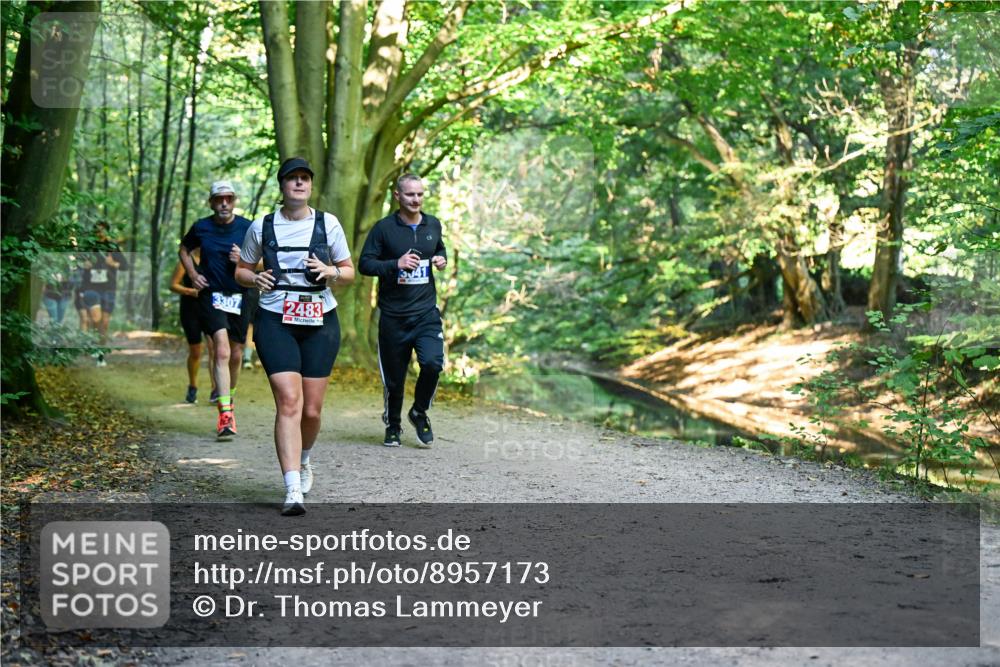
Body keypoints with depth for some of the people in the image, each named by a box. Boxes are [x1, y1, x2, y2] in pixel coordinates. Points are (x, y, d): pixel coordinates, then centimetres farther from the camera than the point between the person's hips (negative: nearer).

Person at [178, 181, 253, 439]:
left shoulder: (247, 227, -1)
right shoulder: (201, 228, 0)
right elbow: (184, 250, 19)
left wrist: (244, 260, -14)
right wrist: (193, 274, 4)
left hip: (240, 297, 2)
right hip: (211, 295, -2)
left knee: (235, 355, 12)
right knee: (222, 352, -17)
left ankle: (228, 401, 37)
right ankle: (225, 415, -20)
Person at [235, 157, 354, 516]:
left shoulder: (328, 223, 5)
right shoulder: (262, 226, 5)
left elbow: (349, 273, 12)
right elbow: (241, 270, 16)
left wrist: (330, 271, -10)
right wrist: (255, 278, -6)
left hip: (320, 323, 1)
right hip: (275, 321, -1)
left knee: (312, 409, 4)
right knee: (289, 402, -15)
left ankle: (304, 458, 37)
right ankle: (293, 490, -16)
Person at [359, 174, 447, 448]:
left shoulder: (433, 224, 7)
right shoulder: (384, 228, -5)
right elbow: (364, 264, -5)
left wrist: (442, 259, 3)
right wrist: (396, 264, -20)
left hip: (426, 312, 2)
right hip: (393, 315, -2)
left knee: (432, 363, -18)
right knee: (394, 377, 7)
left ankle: (419, 413, 9)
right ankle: (393, 426, 31)